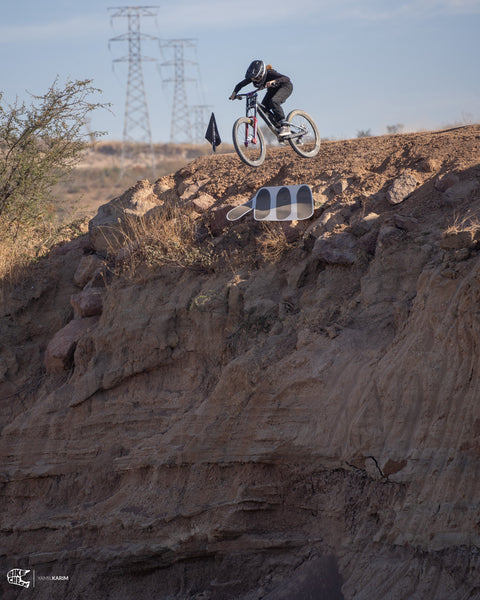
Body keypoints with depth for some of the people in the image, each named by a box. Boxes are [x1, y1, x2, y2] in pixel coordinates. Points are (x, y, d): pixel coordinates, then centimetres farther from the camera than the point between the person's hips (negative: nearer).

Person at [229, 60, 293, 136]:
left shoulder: (270, 73, -37)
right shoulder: (252, 77, -21)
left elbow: (286, 78, -50)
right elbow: (239, 85, -10)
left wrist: (274, 81, -65)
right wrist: (234, 93, -28)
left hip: (285, 87, -7)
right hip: (272, 89, 7)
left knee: (274, 101, -33)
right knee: (263, 108, -12)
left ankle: (285, 126, -29)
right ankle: (279, 128, 1)